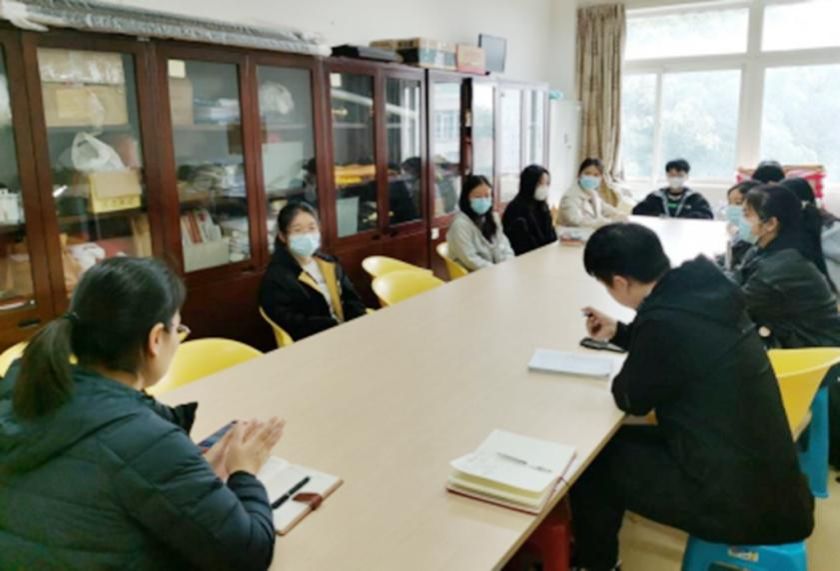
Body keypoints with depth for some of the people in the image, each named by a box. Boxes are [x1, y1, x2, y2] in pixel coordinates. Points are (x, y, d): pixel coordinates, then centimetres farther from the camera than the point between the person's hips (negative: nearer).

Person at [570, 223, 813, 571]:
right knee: (622, 444, 20)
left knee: (592, 460, 4)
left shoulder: (666, 319, -28)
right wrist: (618, 332, 24)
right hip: (762, 471, 9)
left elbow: (631, 399, -9)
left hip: (737, 495, -8)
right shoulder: (702, 290, -2)